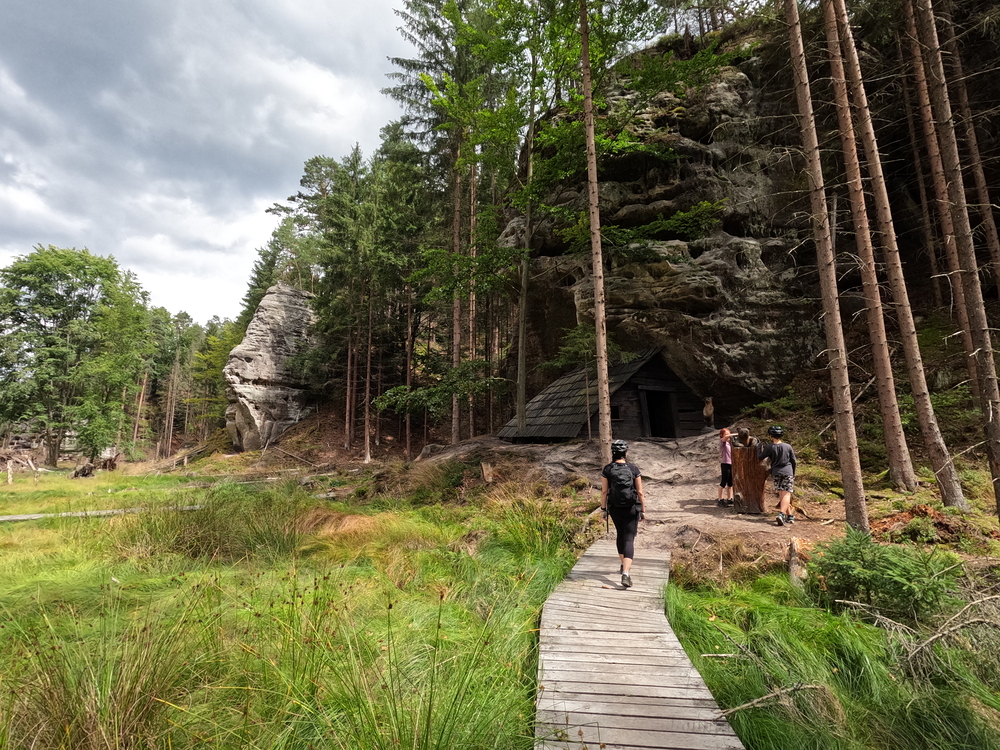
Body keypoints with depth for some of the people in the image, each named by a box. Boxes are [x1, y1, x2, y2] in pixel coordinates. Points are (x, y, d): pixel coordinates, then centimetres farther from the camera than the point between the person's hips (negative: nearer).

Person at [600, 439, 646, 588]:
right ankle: (625, 573, -13)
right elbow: (640, 492, -5)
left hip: (615, 509, 2)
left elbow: (604, 491, -4)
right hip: (631, 509, -2)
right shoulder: (634, 469, -8)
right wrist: (643, 510, 5)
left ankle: (624, 566, 37)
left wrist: (603, 508, 8)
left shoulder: (607, 470, -7)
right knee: (629, 539, 0)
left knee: (620, 535, 22)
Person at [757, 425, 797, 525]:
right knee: (786, 494, -6)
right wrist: (793, 473, 21)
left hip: (776, 473, 0)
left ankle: (790, 516, 12)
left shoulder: (770, 447, -6)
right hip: (788, 472, 0)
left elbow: (760, 457, 1)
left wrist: (760, 447, 18)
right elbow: (793, 460, 8)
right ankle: (782, 514, -23)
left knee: (781, 495, 10)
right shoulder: (788, 446, 0)